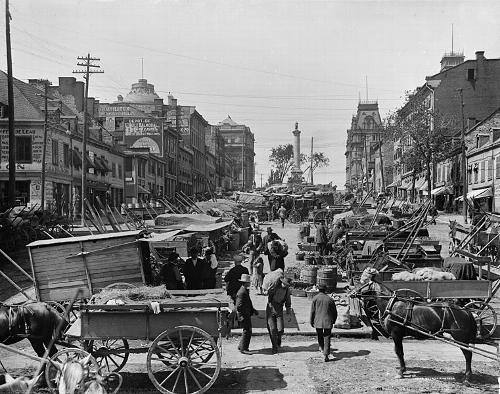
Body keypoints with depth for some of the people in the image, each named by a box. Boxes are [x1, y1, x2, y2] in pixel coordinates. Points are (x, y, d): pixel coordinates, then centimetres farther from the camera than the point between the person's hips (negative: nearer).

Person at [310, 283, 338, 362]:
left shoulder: (315, 298, -3)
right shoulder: (330, 299, 2)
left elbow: (312, 311, -3)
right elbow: (334, 311, 8)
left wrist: (311, 321, 7)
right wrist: (333, 320, 23)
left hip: (318, 321, 0)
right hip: (328, 322, 1)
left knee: (320, 336, 22)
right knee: (327, 338, 2)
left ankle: (321, 348, 40)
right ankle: (326, 355, -3)